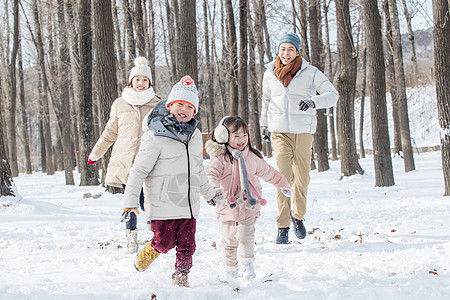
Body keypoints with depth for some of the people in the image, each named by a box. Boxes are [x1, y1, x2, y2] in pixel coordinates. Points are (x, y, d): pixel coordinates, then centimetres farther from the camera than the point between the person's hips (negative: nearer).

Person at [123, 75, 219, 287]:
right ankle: (147, 254, 28)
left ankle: (181, 277, 21)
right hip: (163, 204, -5)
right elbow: (139, 170, -11)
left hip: (188, 204, 5)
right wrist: (130, 202, -15)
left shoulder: (195, 136, 11)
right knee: (164, 242, -2)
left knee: (186, 244, 4)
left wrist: (209, 193, 33)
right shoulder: (155, 137, -10)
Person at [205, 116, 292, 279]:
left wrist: (283, 184, 31)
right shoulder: (220, 158, -8)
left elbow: (268, 172, 21)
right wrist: (215, 188, -44)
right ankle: (230, 270, 24)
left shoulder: (252, 157, 6)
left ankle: (247, 265, 7)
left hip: (249, 206, 1)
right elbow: (211, 173, -24)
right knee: (229, 241, 8)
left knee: (246, 237, -11)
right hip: (228, 208, -1)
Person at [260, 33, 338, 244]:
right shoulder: (270, 74, 9)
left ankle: (298, 216, 28)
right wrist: (264, 124, 28)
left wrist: (313, 102, -23)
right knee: (283, 177, -12)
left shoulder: (311, 73, 0)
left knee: (302, 177, 3)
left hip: (303, 131, 0)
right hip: (279, 131, 0)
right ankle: (283, 226, -7)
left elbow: (332, 95, -5)